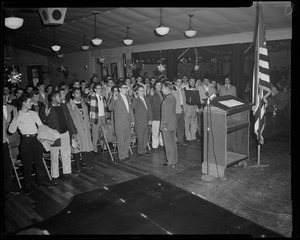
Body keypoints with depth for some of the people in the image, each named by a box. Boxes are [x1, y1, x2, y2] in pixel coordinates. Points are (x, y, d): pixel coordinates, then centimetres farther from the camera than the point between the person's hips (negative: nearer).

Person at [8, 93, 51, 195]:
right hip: (26, 140, -4)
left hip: (36, 139, 4)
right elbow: (11, 130, -12)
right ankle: (27, 187, 15)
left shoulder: (34, 113, 12)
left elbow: (41, 125, 17)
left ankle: (42, 181, 25)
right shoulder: (18, 115, -4)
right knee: (27, 163, 3)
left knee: (39, 161, 11)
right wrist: (15, 118, -23)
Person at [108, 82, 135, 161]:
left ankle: (126, 154, 28)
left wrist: (132, 120, 13)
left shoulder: (127, 97, 12)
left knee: (128, 140, 14)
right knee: (121, 140, 3)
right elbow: (110, 108, -20)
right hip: (120, 124, -7)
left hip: (128, 123, 7)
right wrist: (114, 99, -36)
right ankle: (122, 156, 15)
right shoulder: (116, 97, -10)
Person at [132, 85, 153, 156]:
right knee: (140, 137, 0)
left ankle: (144, 150, 24)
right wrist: (136, 98, -31)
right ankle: (140, 151, 11)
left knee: (145, 137, 12)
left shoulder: (146, 99, 13)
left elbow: (149, 110, 15)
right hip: (139, 122, -6)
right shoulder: (135, 99, -7)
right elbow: (133, 107, -27)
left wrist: (150, 119, 9)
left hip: (146, 122, 6)